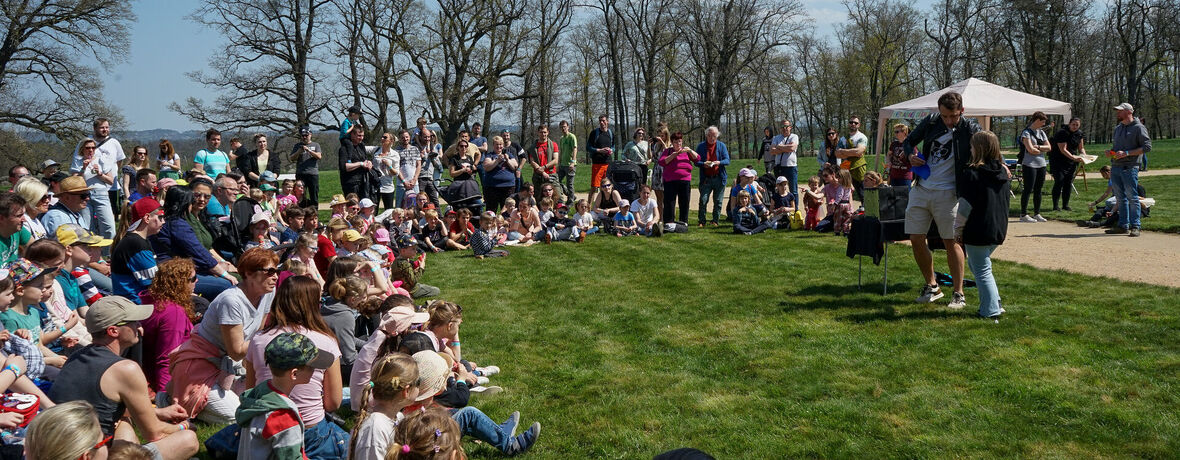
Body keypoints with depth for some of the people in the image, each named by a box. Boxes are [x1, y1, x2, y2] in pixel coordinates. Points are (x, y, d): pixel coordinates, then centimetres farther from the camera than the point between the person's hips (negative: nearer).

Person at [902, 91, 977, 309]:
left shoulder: (970, 129, -6)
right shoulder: (930, 122, 4)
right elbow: (908, 142, 15)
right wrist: (910, 157, -5)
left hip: (947, 193, -4)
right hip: (920, 190, 4)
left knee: (951, 242, -1)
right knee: (916, 240, 5)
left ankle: (958, 294, 10)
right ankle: (931, 286, 23)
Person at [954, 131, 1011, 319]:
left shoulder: (973, 173, -14)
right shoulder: (1003, 172, 7)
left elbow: (965, 206, -14)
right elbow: (1006, 202, 17)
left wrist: (958, 230, -5)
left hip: (978, 231, -7)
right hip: (999, 230, 7)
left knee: (982, 270, 2)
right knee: (976, 264, 21)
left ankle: (991, 309, 3)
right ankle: (994, 303, 20)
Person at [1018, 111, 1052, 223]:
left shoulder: (1041, 133, 14)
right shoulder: (1026, 133, -8)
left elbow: (1049, 148, 6)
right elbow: (1030, 150, -17)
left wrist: (1037, 147, -10)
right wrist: (1042, 150, -1)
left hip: (1041, 165, 7)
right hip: (1029, 165, -7)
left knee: (1038, 190, 10)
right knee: (1028, 190, -5)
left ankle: (1037, 214, 17)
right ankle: (1023, 215, 0)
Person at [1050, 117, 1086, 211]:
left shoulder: (1079, 134, 6)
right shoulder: (1062, 133, -17)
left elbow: (1081, 148, 14)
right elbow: (1063, 150, -23)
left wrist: (1084, 155, -7)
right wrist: (1073, 157, -33)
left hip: (1071, 162, 7)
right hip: (1058, 160, -6)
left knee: (1069, 182, 5)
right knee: (1059, 182, -12)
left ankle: (1065, 205, 11)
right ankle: (1055, 206, -8)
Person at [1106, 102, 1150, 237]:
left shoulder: (1139, 128, -5)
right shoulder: (1117, 128, 19)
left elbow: (1147, 147, -11)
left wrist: (1126, 153, -17)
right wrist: (1111, 151, 7)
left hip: (1129, 167, -7)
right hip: (1115, 167, 7)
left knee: (1132, 197, -6)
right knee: (1120, 198, 10)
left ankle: (1135, 227, -1)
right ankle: (1123, 226, 15)